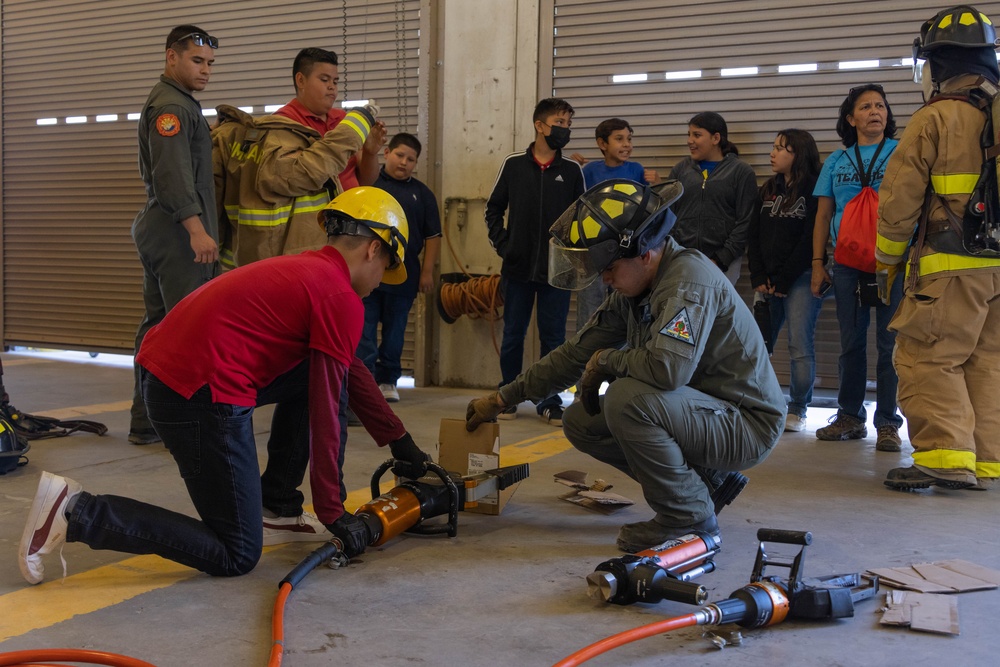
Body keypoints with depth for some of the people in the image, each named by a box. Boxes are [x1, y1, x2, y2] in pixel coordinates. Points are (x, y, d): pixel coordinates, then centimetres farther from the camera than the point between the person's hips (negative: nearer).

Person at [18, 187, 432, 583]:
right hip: (203, 398, -10)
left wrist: (401, 444, 37)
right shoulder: (342, 299, -7)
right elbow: (325, 412, -7)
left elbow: (350, 377, 30)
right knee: (236, 556, 3)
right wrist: (331, 512, 3)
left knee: (314, 375, 20)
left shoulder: (307, 269, 21)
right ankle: (79, 513, -7)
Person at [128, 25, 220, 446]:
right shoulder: (172, 106, -11)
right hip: (177, 233, -11)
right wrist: (196, 228, -27)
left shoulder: (175, 103, 23)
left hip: (159, 230, 11)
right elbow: (173, 174, -22)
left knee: (158, 326, 10)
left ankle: (145, 422, 15)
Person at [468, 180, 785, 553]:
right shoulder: (633, 290, 4)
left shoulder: (688, 278, -24)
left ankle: (689, 515, -11)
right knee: (581, 422, 5)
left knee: (627, 398, -30)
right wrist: (502, 399, 12)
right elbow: (578, 352, 11)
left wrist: (607, 360, -18)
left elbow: (668, 367, -40)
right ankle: (703, 480, 11)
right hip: (703, 411, 9)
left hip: (746, 423, -9)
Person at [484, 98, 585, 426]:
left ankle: (550, 401, 13)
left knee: (553, 337, 4)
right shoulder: (513, 164, 3)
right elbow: (494, 208, 11)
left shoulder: (572, 171, 4)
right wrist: (502, 244, 1)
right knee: (512, 335, 7)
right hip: (517, 268, 0)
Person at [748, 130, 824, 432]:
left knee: (800, 345, -6)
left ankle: (798, 409, 4)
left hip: (800, 279, -6)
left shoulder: (815, 190, -4)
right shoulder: (767, 190, 16)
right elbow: (754, 236, 12)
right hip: (768, 282, 6)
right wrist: (759, 277, -1)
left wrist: (783, 281, -11)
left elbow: (810, 240, -10)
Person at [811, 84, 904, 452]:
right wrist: (818, 263, 6)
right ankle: (850, 417, 19)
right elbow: (823, 215, 12)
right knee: (851, 343, 9)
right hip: (847, 263, 3)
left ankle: (887, 422, 6)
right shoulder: (836, 161, 12)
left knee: (890, 344, -1)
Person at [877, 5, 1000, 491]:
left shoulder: (936, 117, -6)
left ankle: (946, 456, -11)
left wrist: (889, 256, 6)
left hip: (953, 265, -7)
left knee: (927, 359, -2)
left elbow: (900, 195, -6)